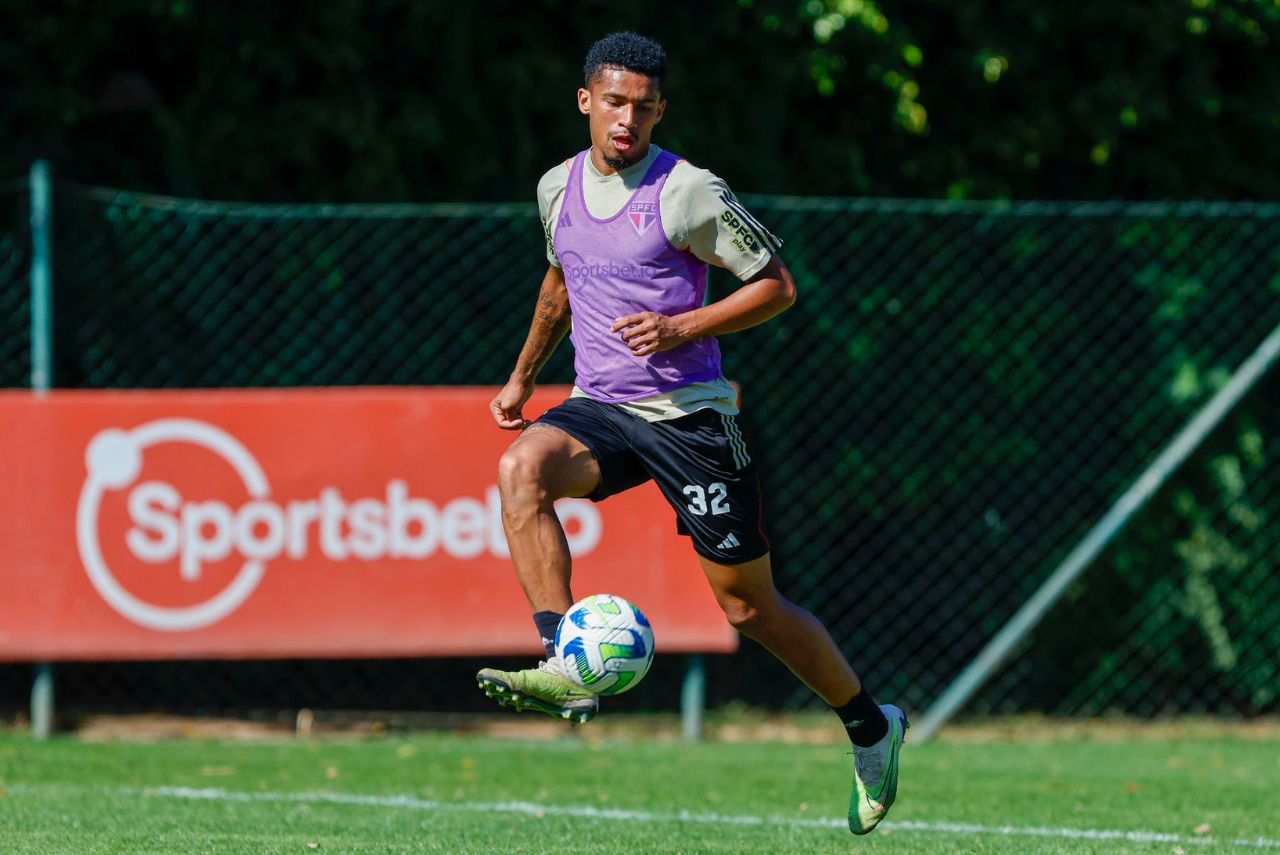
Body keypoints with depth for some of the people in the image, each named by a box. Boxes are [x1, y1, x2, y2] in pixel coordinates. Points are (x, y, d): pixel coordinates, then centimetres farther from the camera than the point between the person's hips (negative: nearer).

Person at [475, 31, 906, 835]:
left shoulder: (688, 193, -11)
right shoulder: (559, 188, 7)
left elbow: (777, 285, -6)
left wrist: (680, 328, -17)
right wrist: (524, 374, 28)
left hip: (689, 414, -5)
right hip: (599, 407, 5)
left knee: (749, 604, 2)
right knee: (521, 468, -29)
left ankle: (870, 726, 25)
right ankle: (565, 670, -34)